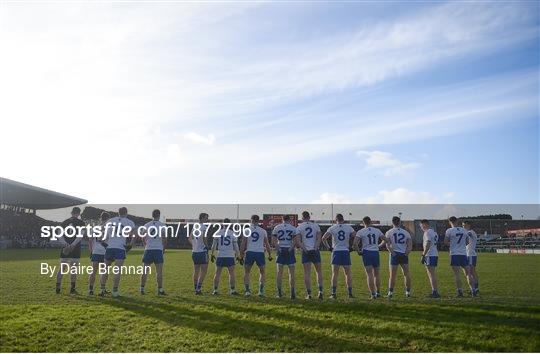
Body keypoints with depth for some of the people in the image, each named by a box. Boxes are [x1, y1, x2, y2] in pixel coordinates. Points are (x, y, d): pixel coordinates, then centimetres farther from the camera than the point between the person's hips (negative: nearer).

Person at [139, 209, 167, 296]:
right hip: (158, 250, -2)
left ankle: (142, 289, 9)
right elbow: (164, 240, 0)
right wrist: (164, 249, 14)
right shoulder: (163, 226, 0)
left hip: (148, 250, 2)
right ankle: (160, 289, 1)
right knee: (159, 271, 1)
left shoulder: (146, 225, 6)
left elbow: (143, 239, 11)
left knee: (145, 271, 8)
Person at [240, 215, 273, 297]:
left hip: (249, 252, 0)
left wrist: (241, 255, 8)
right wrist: (270, 255, 20)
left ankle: (247, 290, 7)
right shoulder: (263, 231, 6)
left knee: (247, 272, 13)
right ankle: (261, 290, 10)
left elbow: (243, 244, 2)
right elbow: (267, 244, 10)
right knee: (262, 272, 16)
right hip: (260, 253, 0)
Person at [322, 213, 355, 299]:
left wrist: (328, 247, 2)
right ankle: (350, 293, 11)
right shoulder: (349, 228, 4)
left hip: (336, 251, -1)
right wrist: (351, 247, 9)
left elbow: (324, 238, -8)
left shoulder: (332, 228, -2)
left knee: (335, 274, 4)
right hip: (346, 251, 1)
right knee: (348, 273, 10)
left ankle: (333, 293, 4)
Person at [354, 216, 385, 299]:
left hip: (366, 253, -3)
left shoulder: (361, 232, -5)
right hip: (376, 252, 3)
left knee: (369, 274, 0)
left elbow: (355, 244, -14)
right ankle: (378, 292, 21)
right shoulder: (377, 231, 5)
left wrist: (358, 251, -1)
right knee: (376, 274, 15)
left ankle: (373, 294, -2)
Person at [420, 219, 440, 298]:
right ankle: (435, 292, 16)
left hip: (430, 255, -10)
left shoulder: (427, 232, -12)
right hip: (435, 254, 10)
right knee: (433, 274, 14)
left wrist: (423, 255, -18)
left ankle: (435, 292, -6)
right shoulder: (434, 232, 18)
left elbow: (428, 245, -20)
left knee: (431, 274, -6)